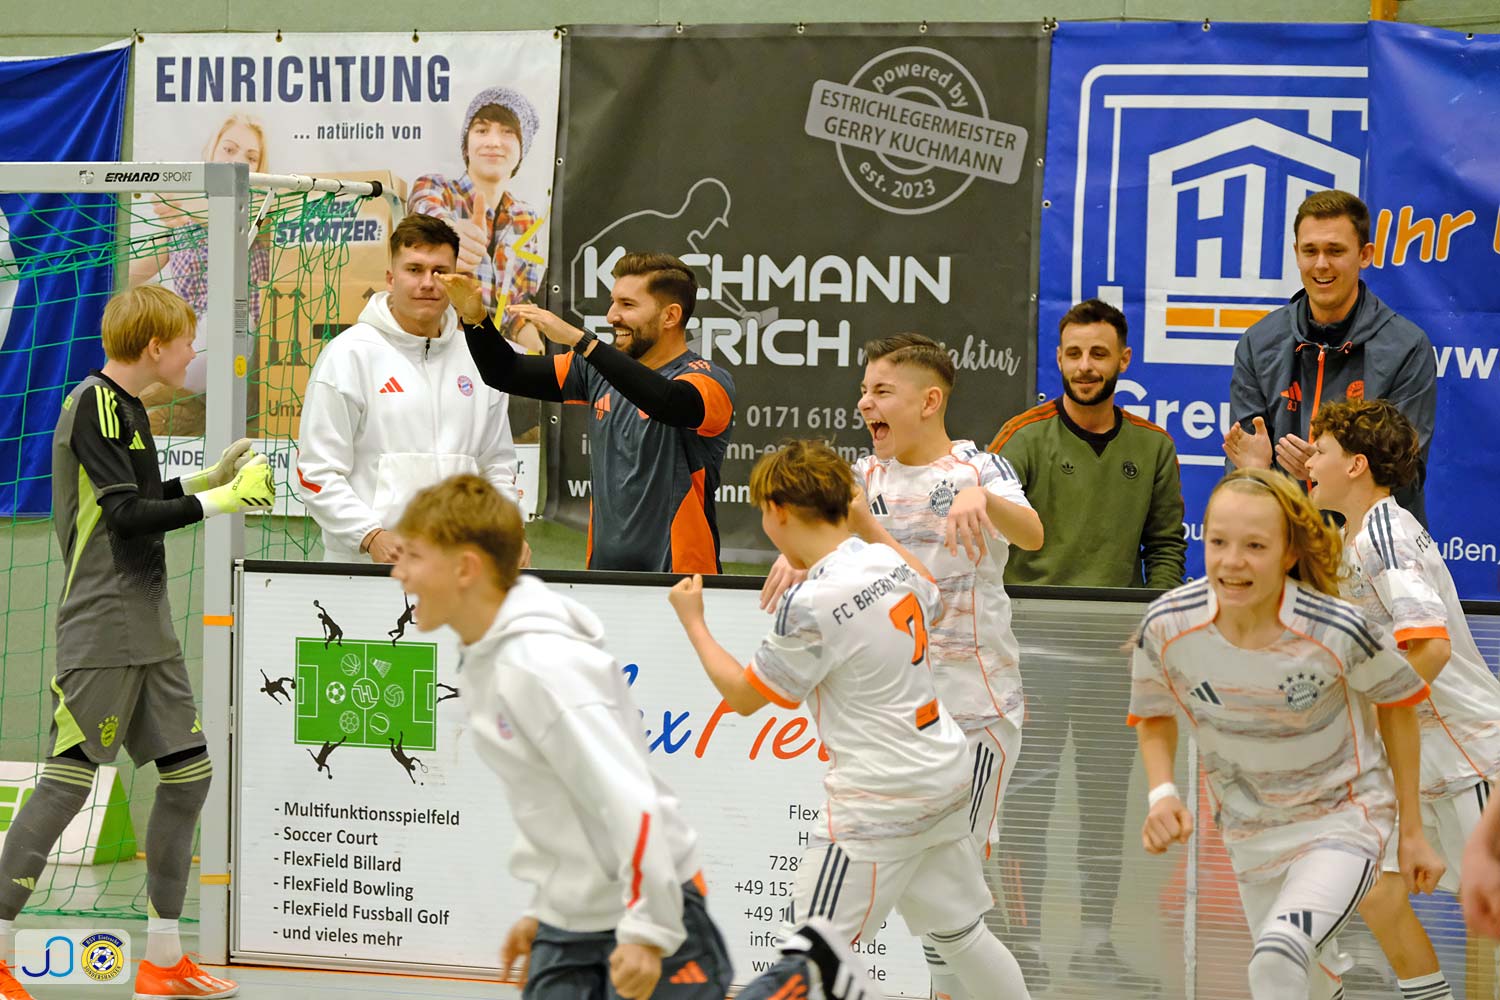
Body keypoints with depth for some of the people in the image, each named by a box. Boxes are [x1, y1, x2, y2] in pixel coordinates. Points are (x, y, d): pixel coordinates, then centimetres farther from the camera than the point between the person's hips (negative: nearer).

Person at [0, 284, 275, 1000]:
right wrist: (219, 500, -16)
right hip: (101, 630, -10)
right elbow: (126, 514, -21)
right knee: (68, 781, -8)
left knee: (188, 770, 8)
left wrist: (206, 480, 16)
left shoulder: (123, 406, 15)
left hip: (147, 630, 10)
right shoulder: (94, 406, -14)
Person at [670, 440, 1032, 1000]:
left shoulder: (809, 605, -21)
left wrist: (692, 620, 5)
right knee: (960, 933, 20)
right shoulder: (887, 560, 3)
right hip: (946, 776, 9)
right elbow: (932, 603, 28)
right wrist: (869, 524, 31)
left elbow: (744, 695, -8)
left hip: (879, 799, -8)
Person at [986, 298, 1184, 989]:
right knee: (1027, 795, -3)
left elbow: (1166, 543, 14)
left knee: (1107, 795, 8)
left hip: (1114, 649, 4)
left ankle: (1096, 943, 16)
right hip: (1035, 649, -3)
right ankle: (1024, 940, 3)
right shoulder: (1026, 438, -3)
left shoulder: (1150, 447, 8)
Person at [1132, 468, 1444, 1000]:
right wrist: (1161, 792, -17)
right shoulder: (1167, 627, -19)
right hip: (1250, 833, 4)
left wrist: (1411, 832, -1)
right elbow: (1154, 715, 2)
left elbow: (1397, 702, -6)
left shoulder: (1336, 631, -27)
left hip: (1342, 821, -4)